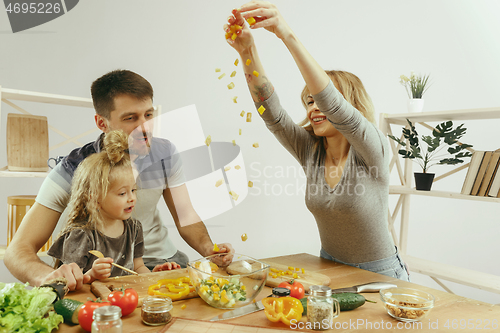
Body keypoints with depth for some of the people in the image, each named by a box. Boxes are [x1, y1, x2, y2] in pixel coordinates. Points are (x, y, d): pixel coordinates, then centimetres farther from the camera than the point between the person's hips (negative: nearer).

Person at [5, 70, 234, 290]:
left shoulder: (165, 153, -7)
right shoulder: (73, 171, -20)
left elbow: (186, 218, 0)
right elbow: (18, 249, -22)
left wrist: (209, 248, -22)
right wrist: (48, 275, -46)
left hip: (162, 258, 3)